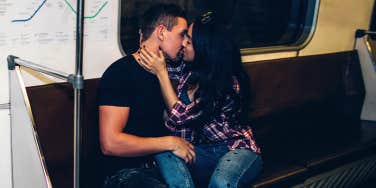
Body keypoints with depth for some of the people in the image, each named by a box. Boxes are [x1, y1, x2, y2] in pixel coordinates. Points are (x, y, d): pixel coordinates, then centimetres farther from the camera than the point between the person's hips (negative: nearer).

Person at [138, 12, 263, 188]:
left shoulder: (229, 83, -20)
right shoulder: (189, 73, 0)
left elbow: (181, 116, -19)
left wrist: (161, 72, -17)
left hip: (237, 150, -5)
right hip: (203, 151, 6)